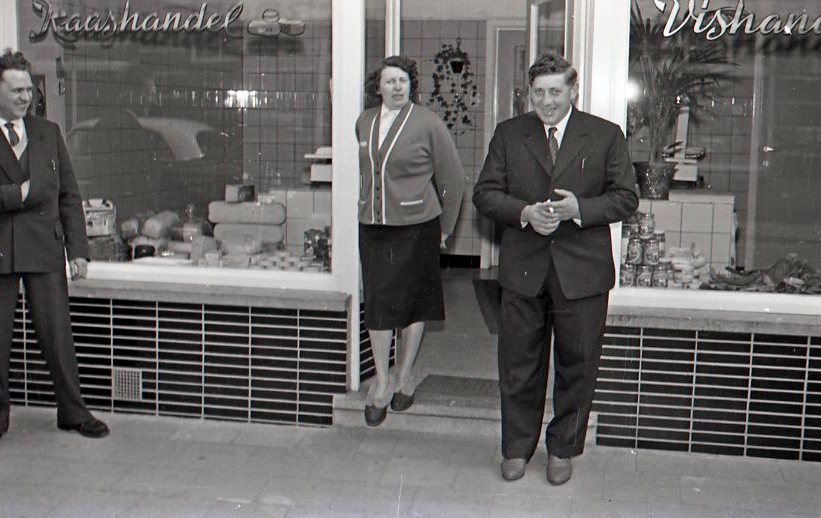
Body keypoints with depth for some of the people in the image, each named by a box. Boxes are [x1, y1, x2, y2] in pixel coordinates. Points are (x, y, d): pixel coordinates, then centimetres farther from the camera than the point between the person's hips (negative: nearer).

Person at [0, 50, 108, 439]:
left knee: (57, 333, 5)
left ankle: (72, 411, 16)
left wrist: (77, 250, 4)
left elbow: (69, 196, 10)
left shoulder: (49, 133, 12)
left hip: (44, 247, 2)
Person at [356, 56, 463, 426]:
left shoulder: (428, 124, -6)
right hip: (372, 228, 4)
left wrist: (445, 227, 3)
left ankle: (405, 374, 22)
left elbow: (452, 177, -1)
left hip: (415, 227, -3)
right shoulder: (364, 123, 7)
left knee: (412, 302, 6)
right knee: (376, 304, 4)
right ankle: (381, 379, 16)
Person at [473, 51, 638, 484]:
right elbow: (485, 193, 4)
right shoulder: (508, 133, 6)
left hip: (582, 271, -1)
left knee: (577, 364, 9)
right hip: (522, 269, 1)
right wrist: (524, 212, -14)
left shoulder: (606, 136, 2)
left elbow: (626, 197, 1)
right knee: (518, 363, 9)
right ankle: (517, 447, 26)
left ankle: (563, 449, 26)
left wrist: (579, 208, -16)